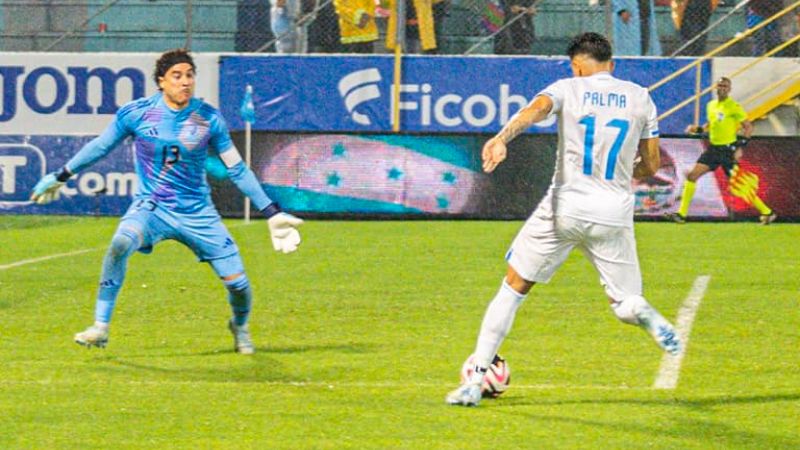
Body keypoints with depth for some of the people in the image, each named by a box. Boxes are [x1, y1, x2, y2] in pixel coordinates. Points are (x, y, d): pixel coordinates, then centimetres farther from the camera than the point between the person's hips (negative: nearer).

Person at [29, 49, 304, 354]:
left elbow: (236, 170, 3)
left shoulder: (209, 118, -6)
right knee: (121, 243, -34)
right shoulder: (136, 113, -7)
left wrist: (271, 212, 2)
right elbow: (101, 146, 9)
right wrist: (61, 176, 16)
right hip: (150, 208, -1)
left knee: (237, 283, -4)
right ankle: (100, 328, -25)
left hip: (198, 212, 1)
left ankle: (240, 327, 33)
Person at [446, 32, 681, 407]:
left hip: (565, 207, -1)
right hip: (614, 215, 1)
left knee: (513, 287, 12)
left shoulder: (568, 89, 1)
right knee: (625, 304, 14)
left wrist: (501, 138, -40)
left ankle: (475, 380, 7)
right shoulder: (639, 97, 8)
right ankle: (642, 313, -25)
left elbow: (537, 108, -22)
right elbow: (650, 166, 12)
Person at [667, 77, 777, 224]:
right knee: (692, 176, -3)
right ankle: (681, 213, 2)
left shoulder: (734, 107, -10)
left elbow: (748, 127, -9)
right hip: (713, 149, 7)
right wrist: (698, 129, 7)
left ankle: (767, 213, 6)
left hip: (728, 150, -7)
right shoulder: (711, 105, 11)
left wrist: (740, 146, -19)